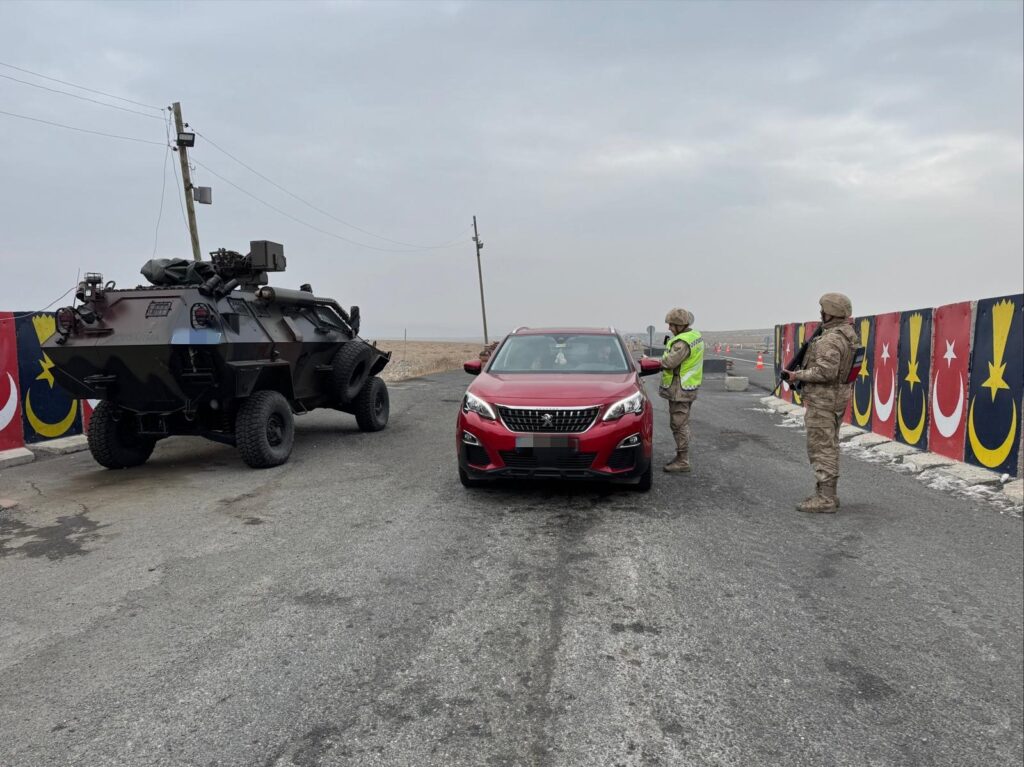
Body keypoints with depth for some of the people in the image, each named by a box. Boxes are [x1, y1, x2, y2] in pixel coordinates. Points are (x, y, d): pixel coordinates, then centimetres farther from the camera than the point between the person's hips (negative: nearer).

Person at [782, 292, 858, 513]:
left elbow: (826, 371, -28)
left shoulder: (830, 339, -21)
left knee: (821, 448, -6)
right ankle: (828, 493, 23)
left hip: (823, 400, -10)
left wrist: (797, 375, -20)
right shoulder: (848, 335, 11)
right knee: (829, 446, 16)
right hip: (838, 398, 10)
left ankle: (825, 499, -4)